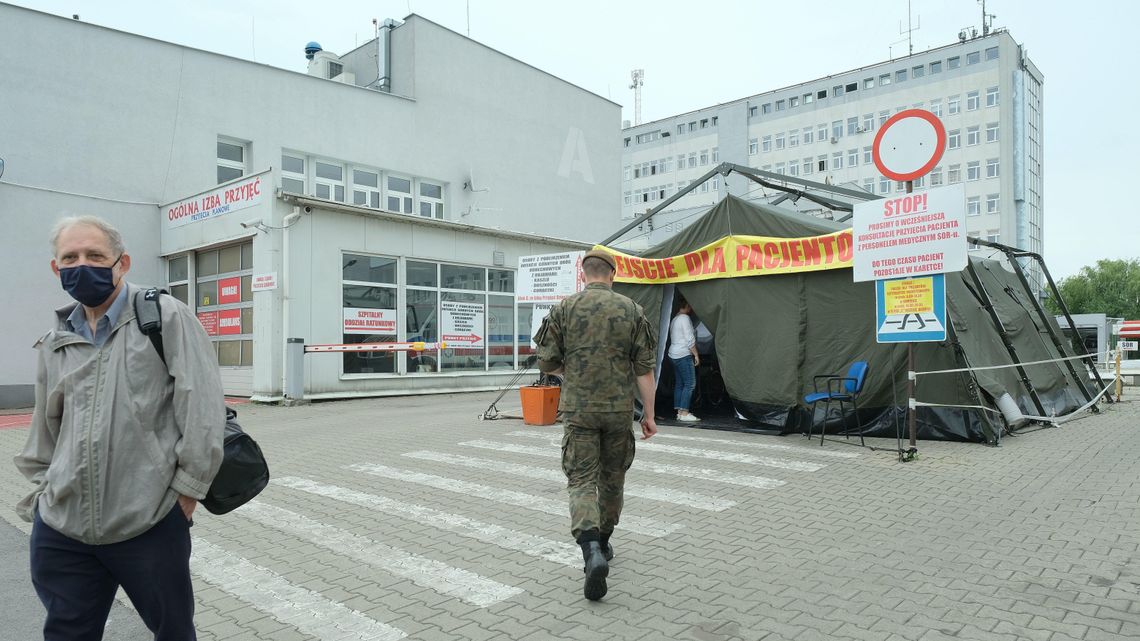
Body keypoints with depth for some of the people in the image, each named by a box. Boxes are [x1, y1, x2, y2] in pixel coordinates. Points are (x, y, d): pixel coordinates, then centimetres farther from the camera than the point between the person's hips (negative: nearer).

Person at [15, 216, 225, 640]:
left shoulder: (166, 317, -6)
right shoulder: (55, 345, 12)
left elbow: (201, 404, -12)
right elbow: (46, 428, 22)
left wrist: (187, 487, -12)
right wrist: (42, 493, 17)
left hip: (149, 523, -5)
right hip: (61, 527, 5)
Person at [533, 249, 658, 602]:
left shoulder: (564, 309, -3)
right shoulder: (631, 310, -1)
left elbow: (547, 363, -1)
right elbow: (644, 368, -2)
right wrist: (649, 414, 3)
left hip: (578, 409, -1)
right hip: (619, 410, 2)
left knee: (582, 480, 1)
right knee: (612, 477, 18)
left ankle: (591, 550, -20)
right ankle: (602, 543, 34)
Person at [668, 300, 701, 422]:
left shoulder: (674, 319, 18)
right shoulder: (685, 318, -12)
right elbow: (690, 339, -17)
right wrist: (696, 354, -10)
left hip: (674, 355, 10)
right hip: (684, 355, -10)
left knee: (679, 384, 9)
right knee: (690, 384, -9)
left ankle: (679, 412, 10)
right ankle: (684, 413, -12)